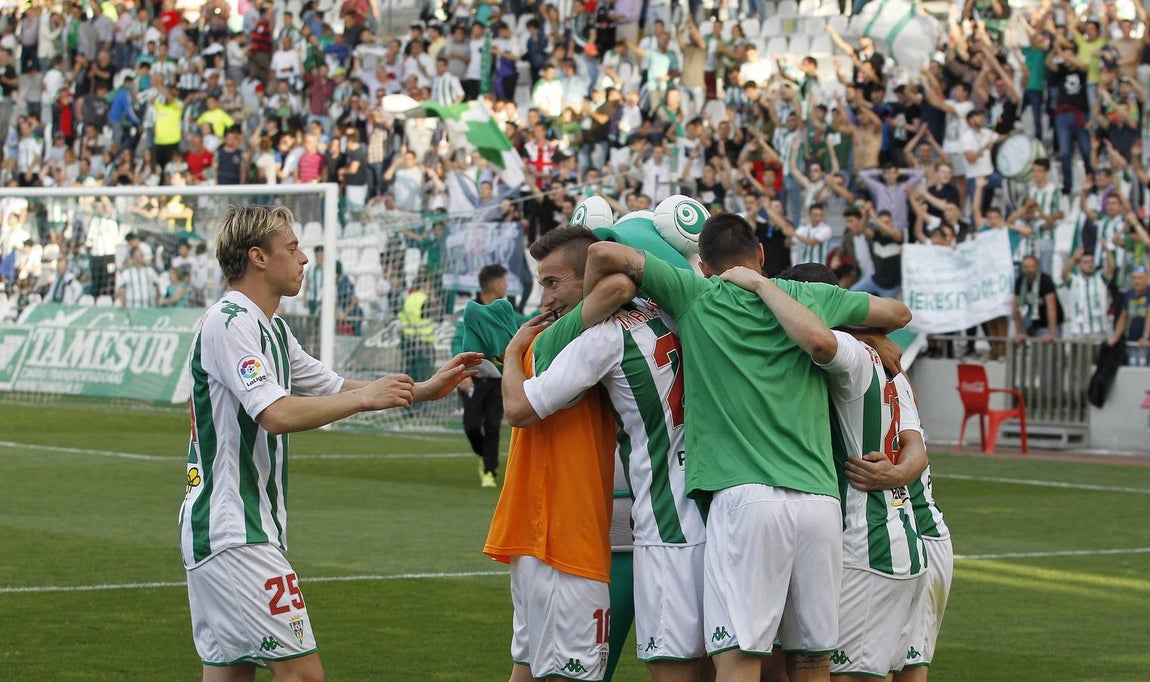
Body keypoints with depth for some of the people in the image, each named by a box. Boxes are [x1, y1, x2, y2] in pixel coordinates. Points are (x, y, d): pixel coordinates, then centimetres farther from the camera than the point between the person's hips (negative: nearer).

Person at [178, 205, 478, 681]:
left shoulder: (271, 329, 18)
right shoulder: (229, 322, -14)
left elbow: (333, 388, 27)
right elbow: (277, 414, -24)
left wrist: (423, 390, 19)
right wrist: (365, 397, -16)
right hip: (235, 535, -10)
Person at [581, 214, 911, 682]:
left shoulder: (695, 296, 9)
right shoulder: (811, 297, 17)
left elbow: (603, 254, 7)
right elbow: (898, 313, 31)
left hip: (746, 499, -3)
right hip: (821, 499, 4)